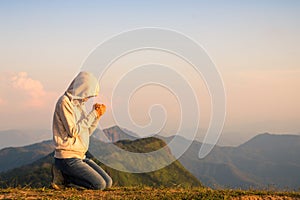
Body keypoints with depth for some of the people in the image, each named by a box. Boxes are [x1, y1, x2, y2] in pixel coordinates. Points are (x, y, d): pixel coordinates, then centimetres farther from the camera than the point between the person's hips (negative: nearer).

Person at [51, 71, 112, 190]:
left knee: (108, 183, 2)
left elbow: (87, 132, 17)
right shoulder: (64, 102, -12)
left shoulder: (79, 103, 15)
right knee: (99, 185, -17)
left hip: (80, 157, 9)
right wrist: (93, 114, -12)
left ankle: (64, 174, 7)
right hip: (67, 157, -9)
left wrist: (97, 115, 3)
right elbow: (74, 131, -18)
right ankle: (62, 177, -3)